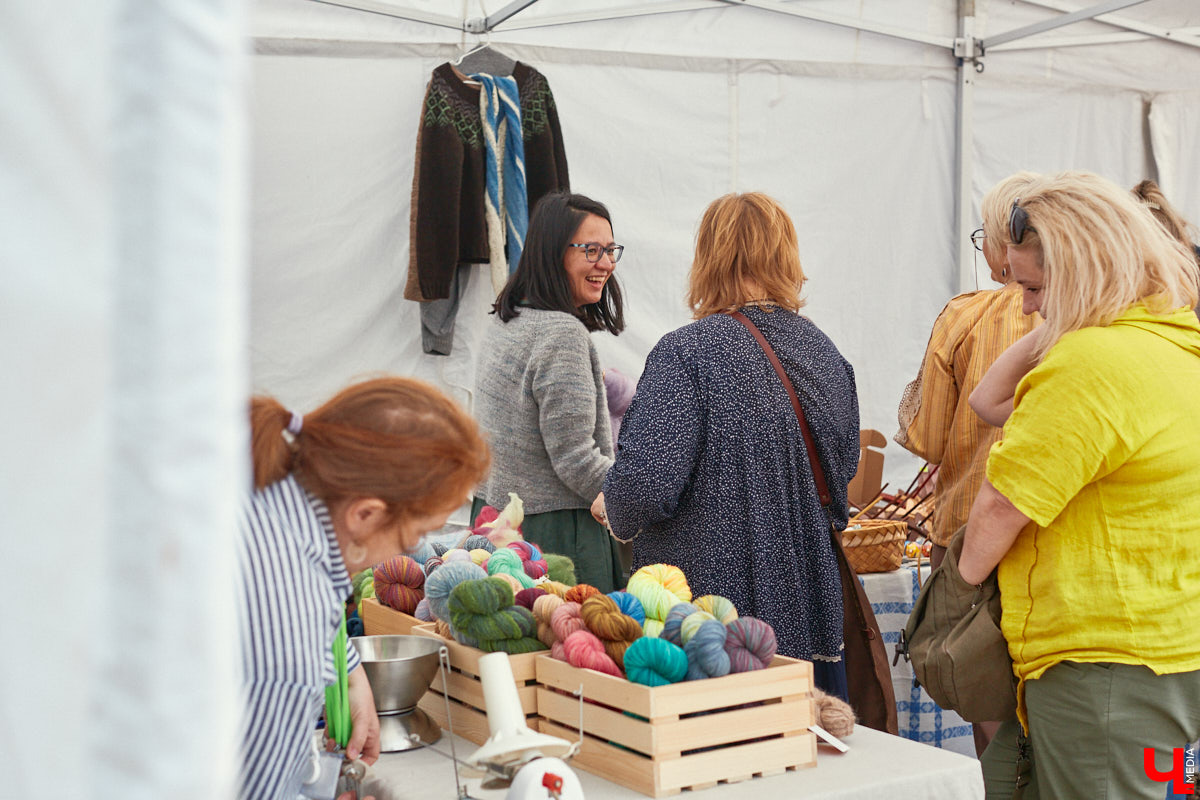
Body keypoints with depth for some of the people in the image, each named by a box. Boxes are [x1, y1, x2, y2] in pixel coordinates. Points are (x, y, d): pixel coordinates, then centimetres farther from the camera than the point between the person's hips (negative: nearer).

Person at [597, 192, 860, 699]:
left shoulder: (687, 353, -16)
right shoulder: (822, 349, 5)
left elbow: (645, 484, -22)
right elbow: (844, 466, 16)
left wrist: (613, 510, 0)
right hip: (808, 611, 6)